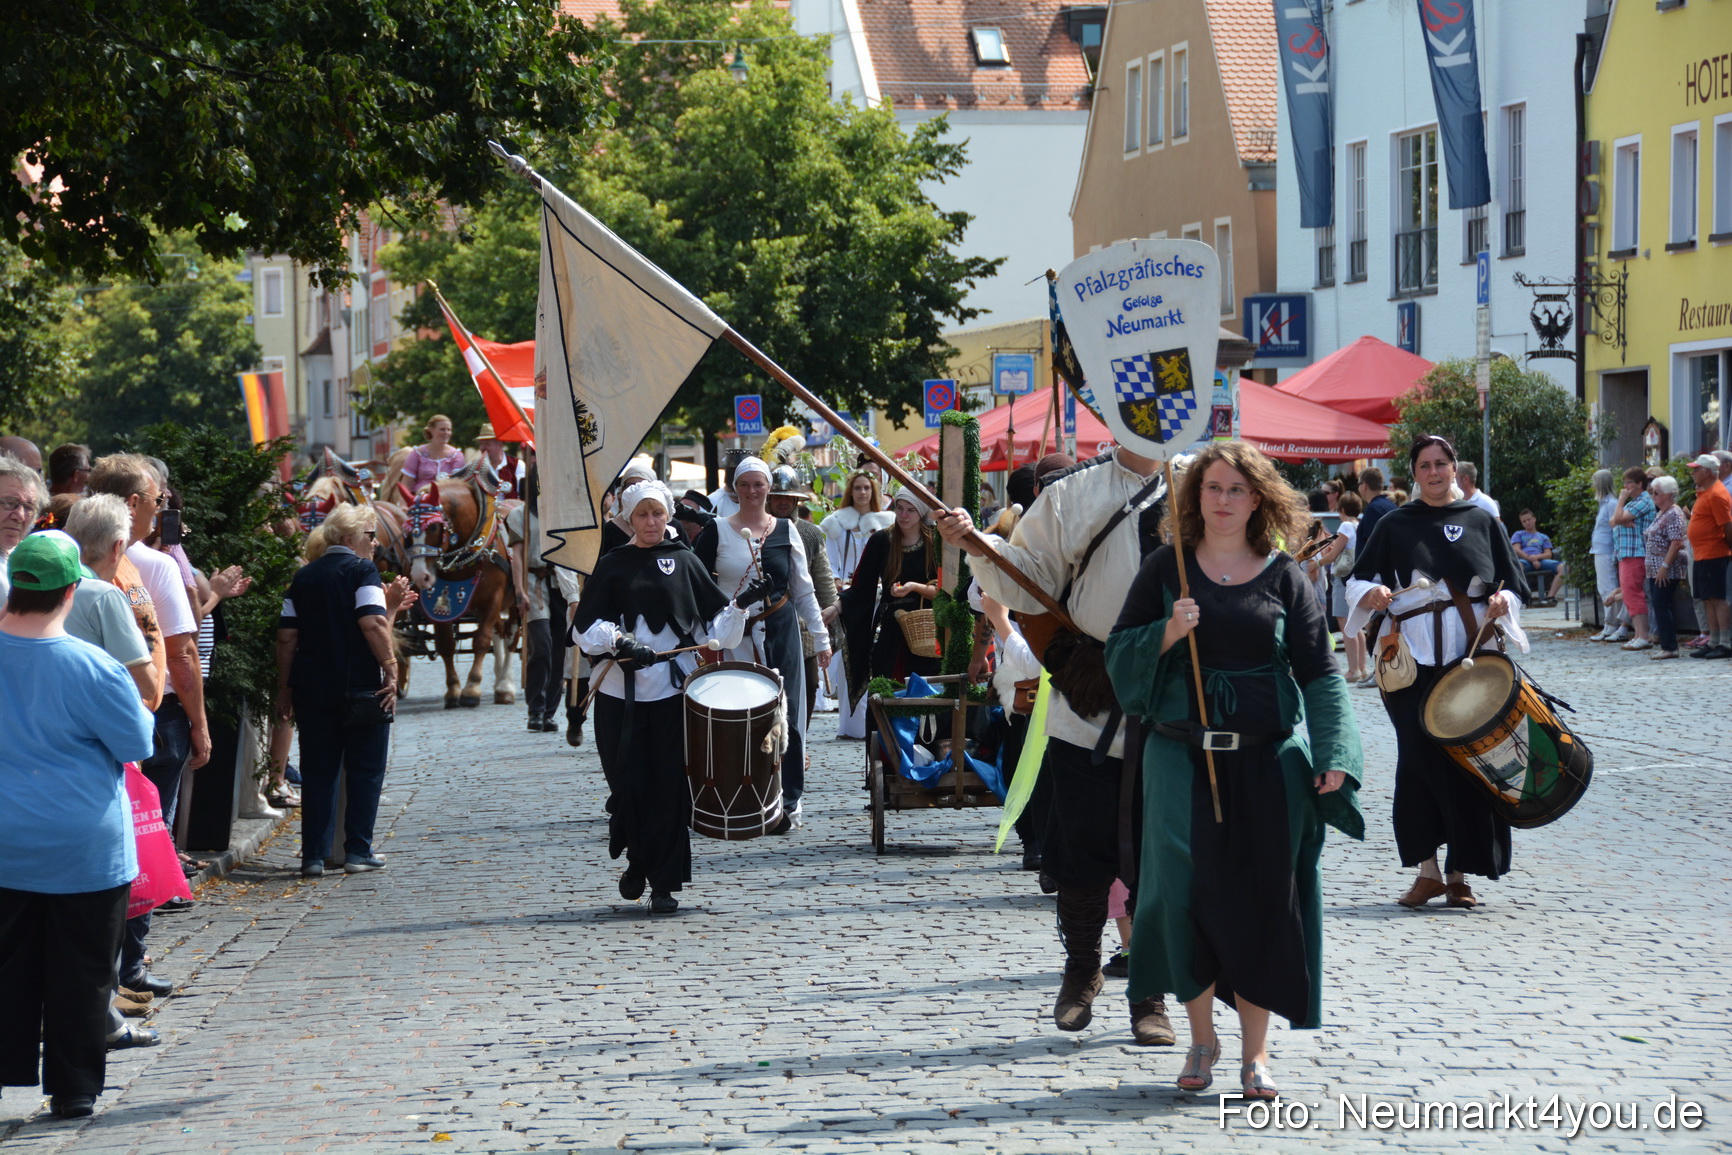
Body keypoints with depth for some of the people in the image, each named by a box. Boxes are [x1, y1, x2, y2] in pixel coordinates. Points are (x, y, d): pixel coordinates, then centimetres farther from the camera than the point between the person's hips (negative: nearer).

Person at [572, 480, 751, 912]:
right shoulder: (612, 565, 8)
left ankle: (664, 884, 5)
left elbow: (714, 626, 5)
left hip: (673, 690, 0)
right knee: (627, 784, -2)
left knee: (669, 787, -2)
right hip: (621, 692, 0)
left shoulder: (684, 562, 9)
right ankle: (637, 861, 22)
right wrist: (618, 640, -16)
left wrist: (740, 605, -12)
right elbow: (585, 626, 1)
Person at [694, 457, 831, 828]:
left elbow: (803, 589, 11)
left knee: (785, 714, -1)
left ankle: (787, 801, 5)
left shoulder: (786, 531, 8)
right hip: (735, 636, -1)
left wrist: (821, 637, 9)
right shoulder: (717, 531, 2)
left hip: (780, 631, 2)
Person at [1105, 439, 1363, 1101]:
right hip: (1182, 753, 0)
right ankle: (1201, 1038, 11)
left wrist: (1333, 754, -9)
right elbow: (1119, 651, 6)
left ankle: (1255, 1050, 10)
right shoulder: (1167, 569, 5)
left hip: (1267, 757, 0)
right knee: (1188, 890, -8)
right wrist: (1167, 633, -14)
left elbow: (1318, 671, 3)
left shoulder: (1284, 577, 5)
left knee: (1263, 898, -2)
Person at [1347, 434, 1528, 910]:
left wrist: (1504, 600, -8)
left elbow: (1514, 583, 14)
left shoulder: (1481, 522, 12)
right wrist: (1371, 593, -14)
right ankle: (1427, 869, 1)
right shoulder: (1395, 525, 10)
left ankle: (1459, 874, 4)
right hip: (1413, 656, -1)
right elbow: (1358, 580, 8)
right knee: (1418, 758, -8)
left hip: (1472, 656, 1)